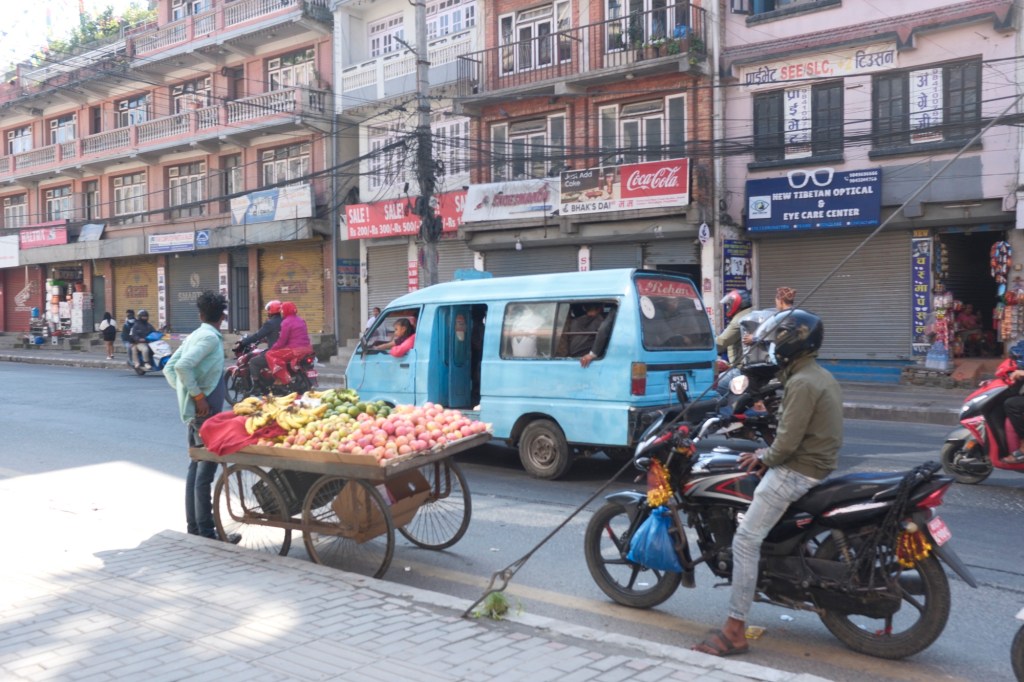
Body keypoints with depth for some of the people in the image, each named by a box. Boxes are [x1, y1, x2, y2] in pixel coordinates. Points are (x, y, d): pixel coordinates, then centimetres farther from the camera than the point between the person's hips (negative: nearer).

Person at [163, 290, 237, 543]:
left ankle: (193, 527, 22)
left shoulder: (194, 336, 13)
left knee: (196, 467, 15)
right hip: (206, 410, -10)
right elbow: (182, 366, -25)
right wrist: (198, 396, -19)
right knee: (205, 471, -6)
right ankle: (206, 532, -2)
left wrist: (186, 393, 15)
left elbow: (169, 368, 16)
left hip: (194, 411, 10)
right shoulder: (210, 337, -13)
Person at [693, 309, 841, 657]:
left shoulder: (801, 383, -19)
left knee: (746, 540, -13)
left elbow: (788, 441, -23)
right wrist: (767, 454, 11)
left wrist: (765, 458, -4)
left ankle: (735, 631, -13)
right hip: (818, 464, 11)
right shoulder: (821, 376, 14)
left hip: (796, 471, -11)